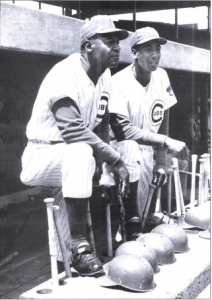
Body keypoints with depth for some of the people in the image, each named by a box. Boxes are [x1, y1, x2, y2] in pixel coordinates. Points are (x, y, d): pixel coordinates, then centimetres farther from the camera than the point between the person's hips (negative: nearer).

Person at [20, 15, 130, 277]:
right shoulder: (66, 74, -21)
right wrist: (116, 161, -30)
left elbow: (101, 127, 7)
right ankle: (79, 247, -29)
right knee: (81, 152, -34)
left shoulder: (104, 75, 5)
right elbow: (72, 130, -32)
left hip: (74, 158, 10)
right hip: (41, 157, -10)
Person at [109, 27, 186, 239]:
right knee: (130, 148, -37)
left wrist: (161, 162, 1)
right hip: (120, 150, -5)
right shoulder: (119, 83, -18)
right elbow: (122, 130, -25)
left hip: (146, 151, 5)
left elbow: (162, 122, 5)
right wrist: (166, 141, -25)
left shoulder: (161, 78, 0)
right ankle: (133, 228, -31)